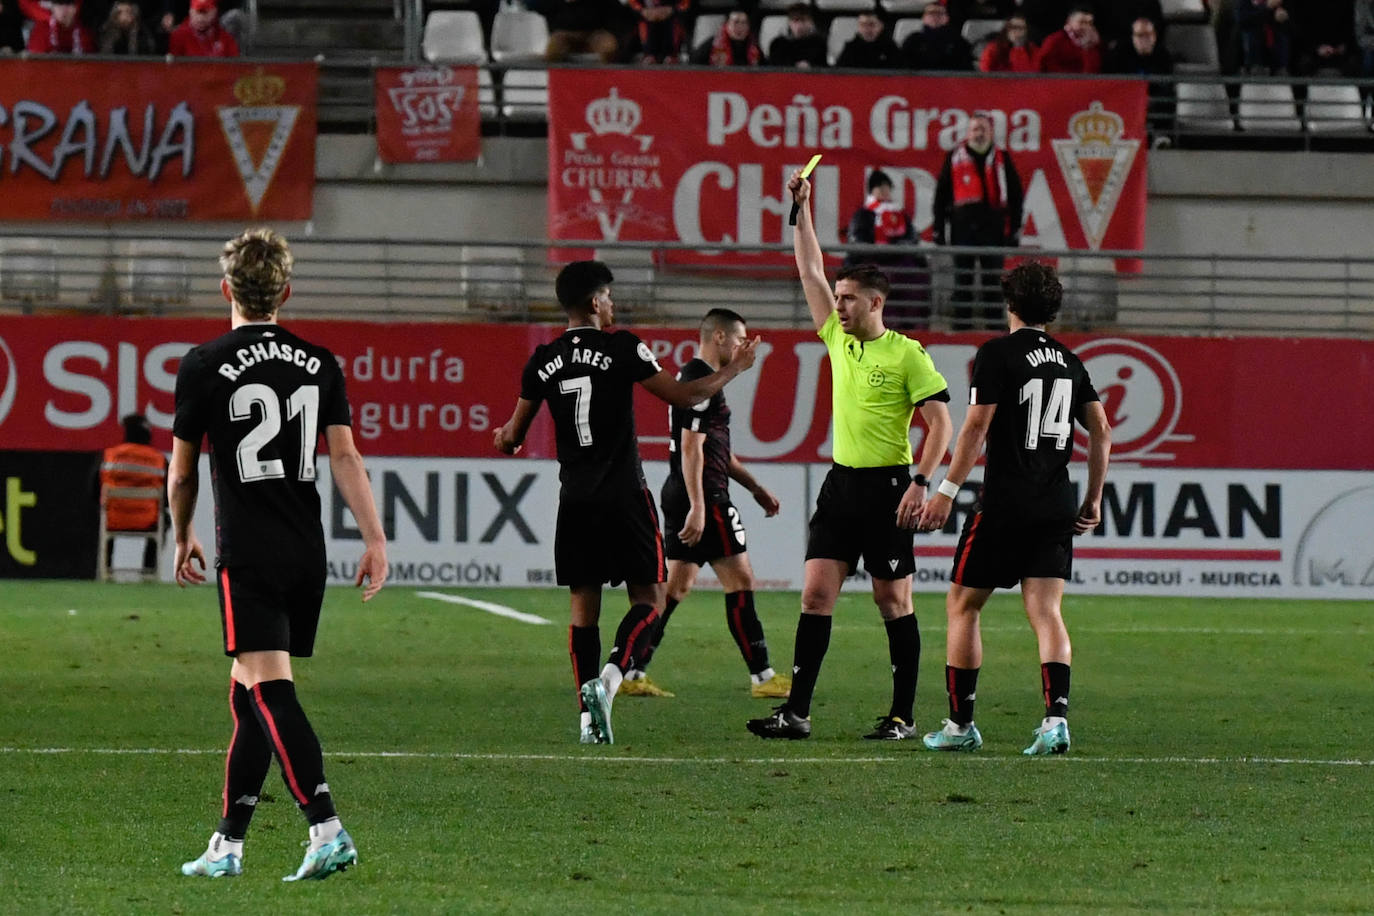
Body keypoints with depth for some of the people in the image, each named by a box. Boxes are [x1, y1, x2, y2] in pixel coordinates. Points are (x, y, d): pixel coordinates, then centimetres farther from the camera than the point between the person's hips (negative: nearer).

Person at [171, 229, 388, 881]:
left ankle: (326, 827, -27)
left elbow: (182, 471, 5)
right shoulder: (319, 364, 7)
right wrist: (375, 540, -1)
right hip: (307, 552, 5)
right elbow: (344, 456, 1)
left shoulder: (204, 366, -4)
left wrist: (182, 538, 21)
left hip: (247, 553, -5)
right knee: (251, 694, 13)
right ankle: (228, 844, 17)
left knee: (269, 688, -11)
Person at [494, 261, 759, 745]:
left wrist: (504, 437, 38)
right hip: (624, 496, -4)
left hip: (575, 500, 4)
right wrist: (733, 369, 12)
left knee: (583, 607, 7)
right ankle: (610, 677, -21)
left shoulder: (543, 362, 5)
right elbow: (683, 395, -2)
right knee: (648, 599, 4)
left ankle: (588, 716, -1)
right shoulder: (622, 348, -6)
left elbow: (513, 436, 13)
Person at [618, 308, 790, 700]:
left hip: (681, 496, 11)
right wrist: (698, 508, -24)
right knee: (740, 581, -5)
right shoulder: (702, 382, -14)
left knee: (676, 586, 10)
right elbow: (691, 448, -20)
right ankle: (762, 677, -3)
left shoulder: (693, 377, 19)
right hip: (703, 497, -11)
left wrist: (755, 487, 28)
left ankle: (632, 672, 7)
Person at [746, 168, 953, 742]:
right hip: (841, 481, 6)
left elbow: (940, 421, -9)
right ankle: (796, 711, -5)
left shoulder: (907, 354, -7)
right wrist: (802, 211, 9)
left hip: (887, 487, -6)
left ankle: (903, 716, 6)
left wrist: (921, 484, -16)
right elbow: (811, 273, 14)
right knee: (816, 593, -2)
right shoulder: (838, 339, 10)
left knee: (893, 601, 0)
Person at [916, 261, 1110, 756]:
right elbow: (1101, 431, 12)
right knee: (1045, 612, 0)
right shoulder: (1070, 362, 13)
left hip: (1004, 505, -5)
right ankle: (1056, 716, -19)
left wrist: (946, 492, -9)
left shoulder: (997, 353, -6)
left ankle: (961, 724, 9)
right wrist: (1093, 498, 20)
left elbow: (976, 426, -11)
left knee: (962, 605, 8)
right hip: (1056, 509, 5)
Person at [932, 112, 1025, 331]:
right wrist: (939, 230, 4)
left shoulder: (1002, 159, 7)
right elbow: (941, 195, 9)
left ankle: (994, 326, 4)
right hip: (962, 229, 0)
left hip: (993, 229, 0)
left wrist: (1014, 231, 4)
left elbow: (1016, 197, 9)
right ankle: (961, 327, 7)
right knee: (962, 282, 3)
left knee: (992, 281, 0)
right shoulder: (955, 158, 7)